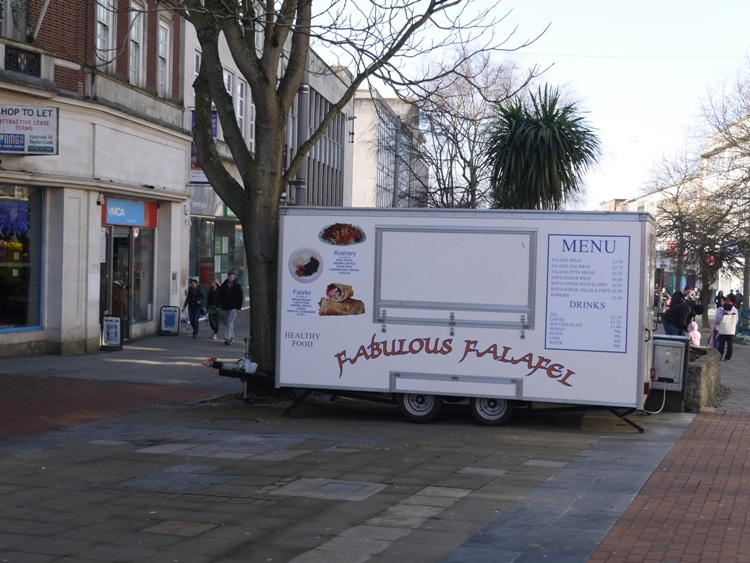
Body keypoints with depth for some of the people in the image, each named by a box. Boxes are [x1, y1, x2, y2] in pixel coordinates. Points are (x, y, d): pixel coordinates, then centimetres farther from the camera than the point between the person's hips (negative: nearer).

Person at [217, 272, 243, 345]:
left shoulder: (237, 286, -1)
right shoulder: (223, 285, 5)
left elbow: (240, 297, -1)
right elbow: (219, 296, 8)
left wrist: (239, 308, -8)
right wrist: (218, 306, 0)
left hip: (234, 308, -4)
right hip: (225, 308, 4)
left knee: (230, 323, -14)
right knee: (226, 323, 10)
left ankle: (227, 338, -21)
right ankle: (231, 337, 25)